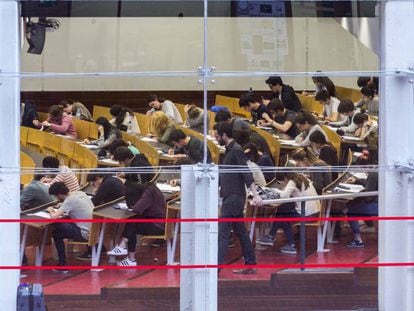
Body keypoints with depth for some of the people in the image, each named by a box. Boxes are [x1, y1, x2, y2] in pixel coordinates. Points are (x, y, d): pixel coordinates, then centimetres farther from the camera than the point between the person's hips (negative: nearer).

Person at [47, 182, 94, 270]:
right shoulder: (81, 193, 4)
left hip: (86, 235, -8)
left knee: (56, 233, 7)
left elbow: (54, 217, -23)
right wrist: (62, 209, 12)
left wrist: (51, 211, -1)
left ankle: (62, 265, 11)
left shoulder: (69, 200, -17)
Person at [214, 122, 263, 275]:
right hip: (230, 197, 10)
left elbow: (246, 173, -21)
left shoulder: (236, 151, -13)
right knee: (241, 232, 11)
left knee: (223, 232, -12)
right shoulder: (229, 151, 16)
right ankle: (250, 265, 15)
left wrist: (255, 195, -28)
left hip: (234, 197, -10)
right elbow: (222, 175, 27)